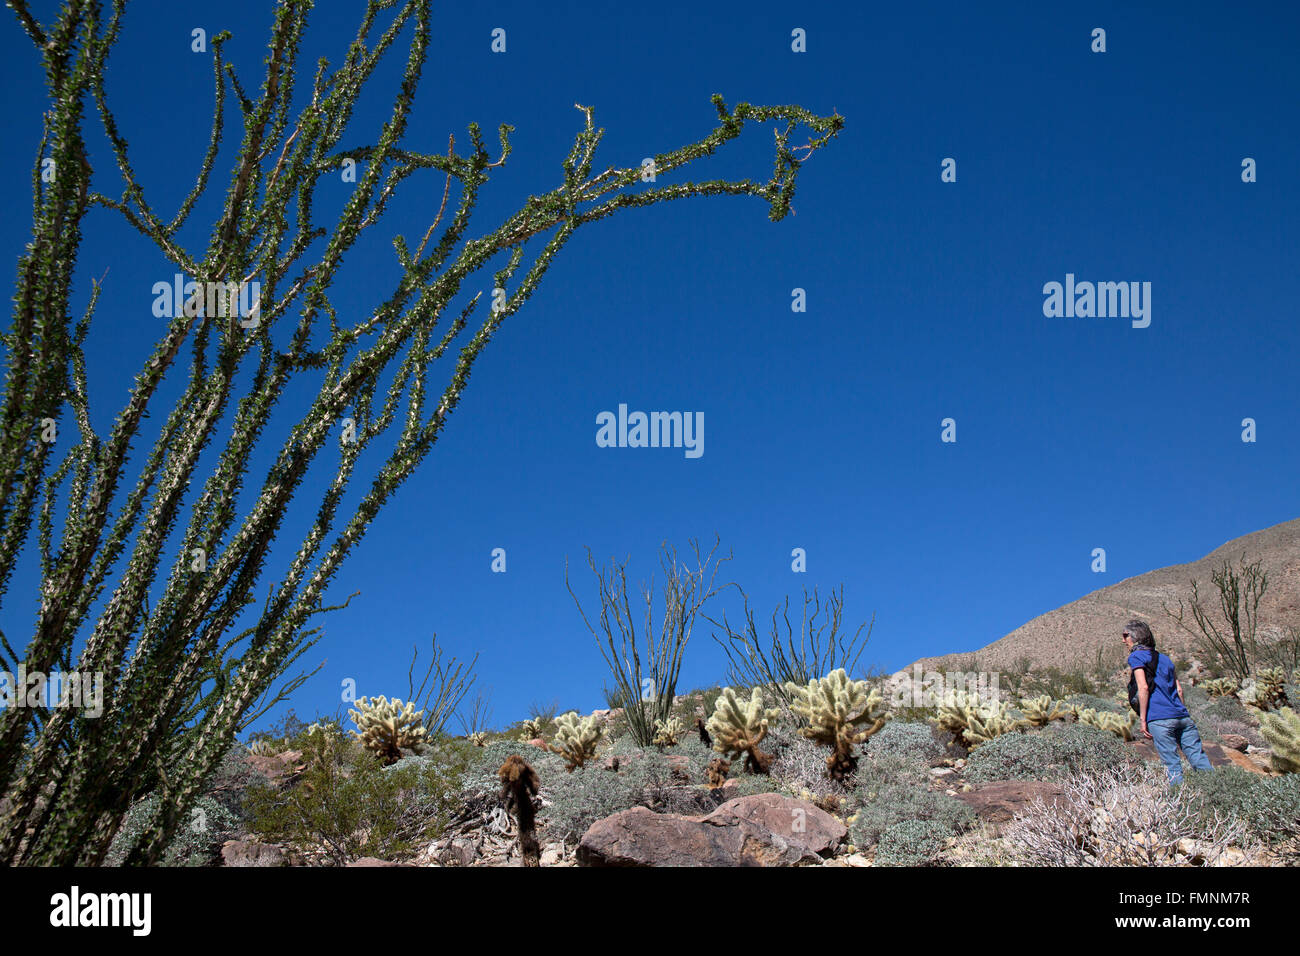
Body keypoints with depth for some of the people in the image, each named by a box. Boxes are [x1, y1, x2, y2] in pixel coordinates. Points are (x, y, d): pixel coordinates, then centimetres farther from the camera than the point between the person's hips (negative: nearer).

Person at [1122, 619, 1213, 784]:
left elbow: (1143, 688, -9)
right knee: (1200, 760, 2)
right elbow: (1179, 689, 21)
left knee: (1173, 766, -5)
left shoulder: (1136, 657, 3)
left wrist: (1142, 720, -8)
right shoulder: (1165, 658, 24)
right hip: (1183, 717, 6)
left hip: (1159, 719, -6)